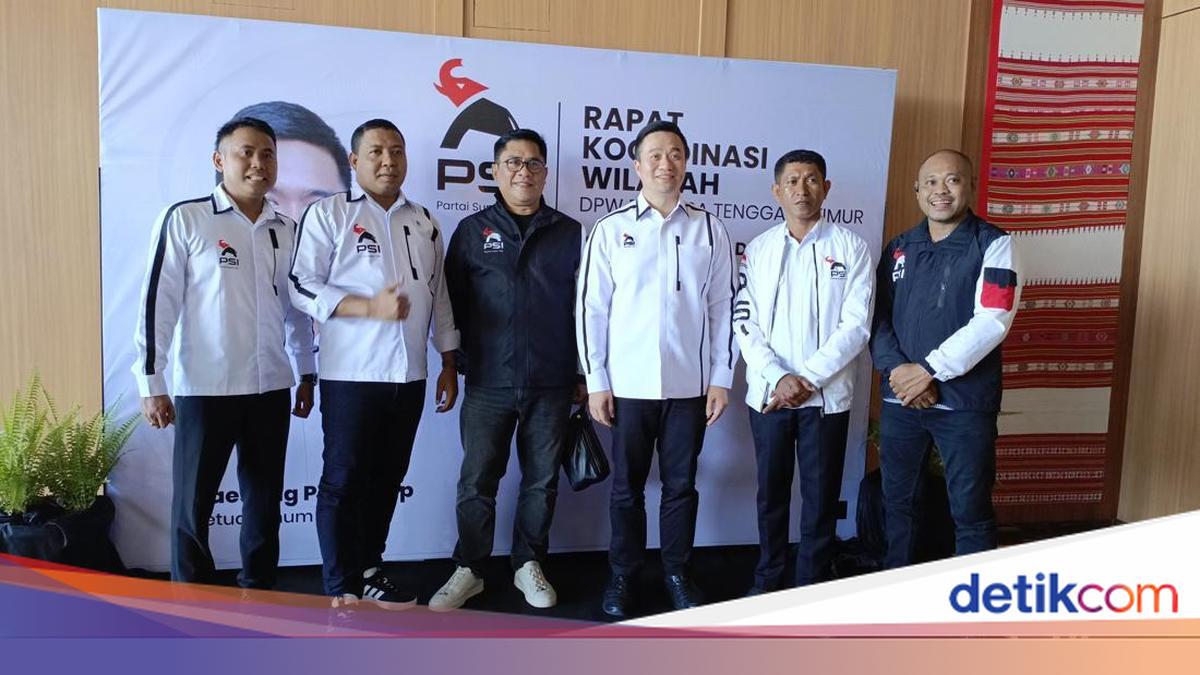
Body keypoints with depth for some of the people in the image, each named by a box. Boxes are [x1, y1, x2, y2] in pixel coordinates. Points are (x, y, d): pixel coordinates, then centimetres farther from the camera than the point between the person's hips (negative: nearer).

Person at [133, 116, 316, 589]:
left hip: (271, 387, 4)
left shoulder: (286, 230, 9)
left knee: (265, 499, 13)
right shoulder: (185, 219, -5)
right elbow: (158, 300, -6)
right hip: (204, 389, -4)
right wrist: (151, 381, -9)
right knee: (192, 503, 6)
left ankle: (259, 590, 28)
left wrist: (306, 373, 16)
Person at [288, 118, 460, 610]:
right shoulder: (329, 213, -2)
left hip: (409, 376, 5)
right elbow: (303, 287, -9)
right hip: (351, 375, -5)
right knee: (344, 480, 3)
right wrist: (372, 307, -20)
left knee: (387, 479, 12)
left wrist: (449, 364, 11)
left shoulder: (424, 222, 13)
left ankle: (369, 571, 27)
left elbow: (439, 294, 15)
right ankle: (341, 588, 16)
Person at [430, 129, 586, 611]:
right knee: (476, 481, 5)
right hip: (488, 384, 0)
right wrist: (454, 363, 3)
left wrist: (583, 373, 6)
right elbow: (453, 303, 6)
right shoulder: (473, 230, 5)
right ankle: (468, 570, 22)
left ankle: (529, 565, 27)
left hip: (551, 384, 1)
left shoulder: (570, 233, 5)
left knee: (542, 480, 10)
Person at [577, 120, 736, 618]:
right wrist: (596, 381, -3)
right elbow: (592, 308, 0)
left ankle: (677, 573, 27)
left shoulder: (709, 230, 5)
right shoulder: (611, 229, 1)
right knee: (627, 487, 10)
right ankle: (622, 576, 25)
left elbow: (722, 306, 6)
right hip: (629, 385, -1)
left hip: (690, 384, 1)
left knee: (681, 485, 11)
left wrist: (721, 378, 2)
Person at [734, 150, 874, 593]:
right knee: (771, 492, 13)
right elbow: (745, 323, 0)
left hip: (827, 395, -2)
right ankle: (768, 580, 27)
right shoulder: (757, 249, 5)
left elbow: (856, 325, -6)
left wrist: (809, 379, -13)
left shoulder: (851, 248, 0)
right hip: (768, 393, 2)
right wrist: (778, 378, -12)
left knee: (821, 497, 6)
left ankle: (811, 586, 21)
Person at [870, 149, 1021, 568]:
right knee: (897, 502, 13)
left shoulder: (993, 244, -3)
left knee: (970, 511, 3)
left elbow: (991, 322, -14)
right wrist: (896, 369, -11)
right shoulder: (899, 248, 11)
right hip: (899, 399, 4)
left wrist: (928, 370, -17)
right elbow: (877, 317, 6)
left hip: (964, 402, -4)